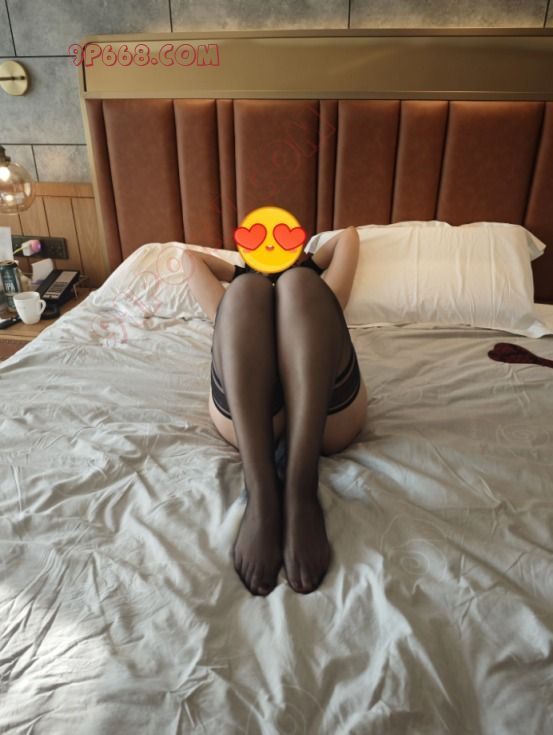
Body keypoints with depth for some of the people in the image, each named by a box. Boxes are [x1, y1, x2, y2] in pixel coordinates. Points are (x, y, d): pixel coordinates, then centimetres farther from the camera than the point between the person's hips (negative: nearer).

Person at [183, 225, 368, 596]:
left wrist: (306, 268, 58)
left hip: (329, 411, 0)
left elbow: (349, 236, 48)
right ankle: (261, 493, -36)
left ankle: (301, 490, -35)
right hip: (244, 414, 0)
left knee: (298, 283, -17)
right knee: (245, 289, -17)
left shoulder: (316, 298, 41)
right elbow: (192, 257, 49)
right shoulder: (236, 305, 41)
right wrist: (243, 273, 56)